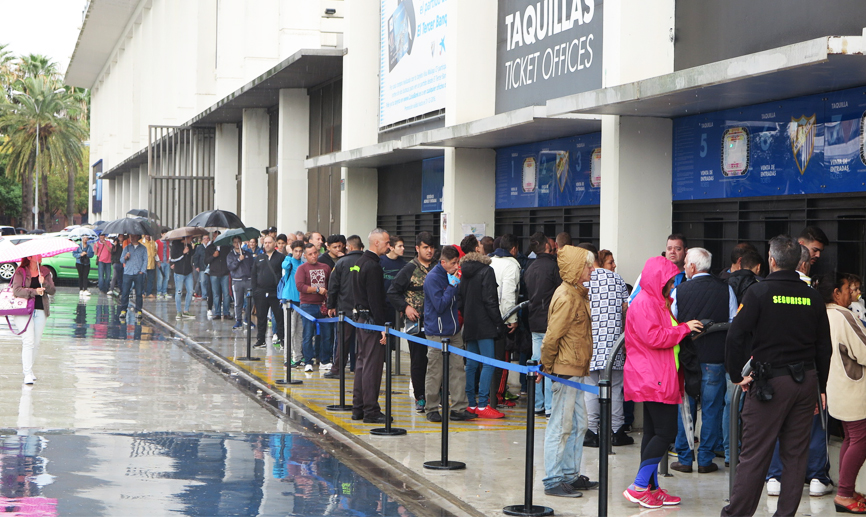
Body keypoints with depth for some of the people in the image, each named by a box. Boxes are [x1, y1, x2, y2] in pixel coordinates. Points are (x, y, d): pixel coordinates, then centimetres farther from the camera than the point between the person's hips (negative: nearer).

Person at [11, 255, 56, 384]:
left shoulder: (45, 272, 10)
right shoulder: (20, 272, -2)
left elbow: (53, 290, 3)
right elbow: (16, 290, -13)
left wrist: (44, 283, -16)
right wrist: (34, 291, -22)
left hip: (40, 310, 5)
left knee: (36, 342, 6)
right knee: (28, 341, -13)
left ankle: (29, 370, 20)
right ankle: (27, 373, -13)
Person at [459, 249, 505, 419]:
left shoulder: (464, 272, 12)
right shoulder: (486, 271, -7)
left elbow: (459, 300, 13)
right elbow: (490, 300, -12)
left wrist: (466, 317, 17)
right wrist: (498, 322, -7)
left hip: (469, 325, 7)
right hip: (484, 325, -7)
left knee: (471, 364, 10)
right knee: (488, 364, -8)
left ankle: (471, 404, 12)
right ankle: (482, 405, -13)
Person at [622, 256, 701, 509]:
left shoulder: (658, 302, 23)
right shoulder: (644, 303, -12)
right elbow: (653, 337, -20)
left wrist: (683, 329, 16)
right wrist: (684, 328, -11)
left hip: (659, 379, 11)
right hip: (653, 379, -11)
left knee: (654, 432, 9)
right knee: (666, 432, -12)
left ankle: (651, 488, 11)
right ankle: (639, 487, -11)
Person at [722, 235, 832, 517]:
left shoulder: (759, 292, -8)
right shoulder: (813, 297, 6)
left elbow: (735, 337, -13)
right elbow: (824, 347, 11)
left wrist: (737, 375, -1)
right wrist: (819, 387, 19)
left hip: (770, 381, -4)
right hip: (806, 381, 4)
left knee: (754, 452, 0)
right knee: (796, 453, 10)